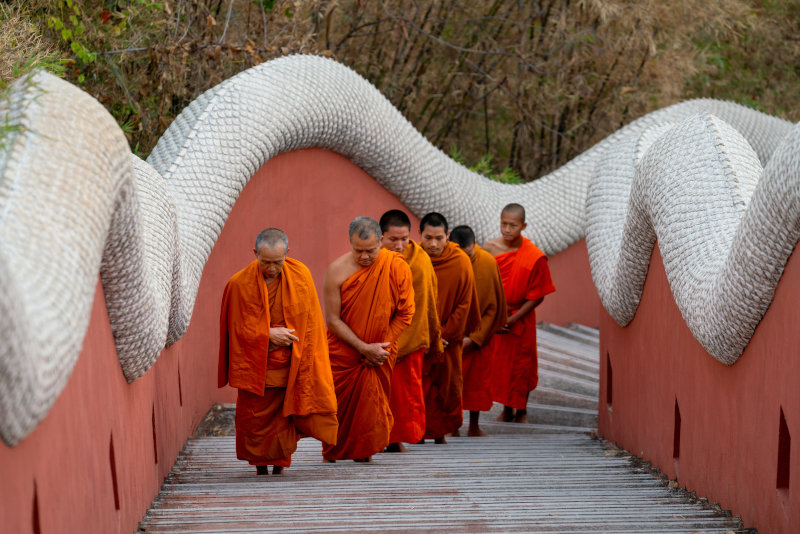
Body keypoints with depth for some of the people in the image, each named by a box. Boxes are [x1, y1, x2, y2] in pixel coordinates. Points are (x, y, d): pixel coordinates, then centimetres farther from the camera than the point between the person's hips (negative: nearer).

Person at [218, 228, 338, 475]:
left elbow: (310, 323, 3)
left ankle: (279, 468, 16)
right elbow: (237, 328, -3)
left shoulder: (301, 275, -5)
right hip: (256, 367, -1)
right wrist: (268, 334, -14)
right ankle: (261, 470, 24)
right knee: (256, 421, 5)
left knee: (284, 420, -2)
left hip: (291, 365, 1)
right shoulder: (239, 284, -10)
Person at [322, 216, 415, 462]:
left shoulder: (397, 267, -11)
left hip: (379, 356, 0)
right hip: (342, 353, 0)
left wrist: (381, 347, -10)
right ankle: (333, 452, 23)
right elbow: (333, 319, -9)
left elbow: (405, 313, -3)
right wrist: (364, 348, -15)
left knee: (372, 402, 4)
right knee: (337, 404, 4)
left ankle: (365, 451, 23)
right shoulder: (337, 270, -13)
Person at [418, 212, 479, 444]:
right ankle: (418, 434, 11)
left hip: (448, 339, 0)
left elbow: (464, 304, -4)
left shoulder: (460, 262, -9)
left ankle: (440, 433, 25)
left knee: (447, 387, 9)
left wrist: (444, 334, -8)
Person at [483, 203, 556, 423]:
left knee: (521, 365, 10)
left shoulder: (535, 257, -16)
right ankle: (507, 409, 29)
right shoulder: (489, 248, -9)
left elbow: (536, 297, -10)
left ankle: (521, 410, 30)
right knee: (498, 363, 10)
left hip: (521, 320, -2)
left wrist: (512, 319, -15)